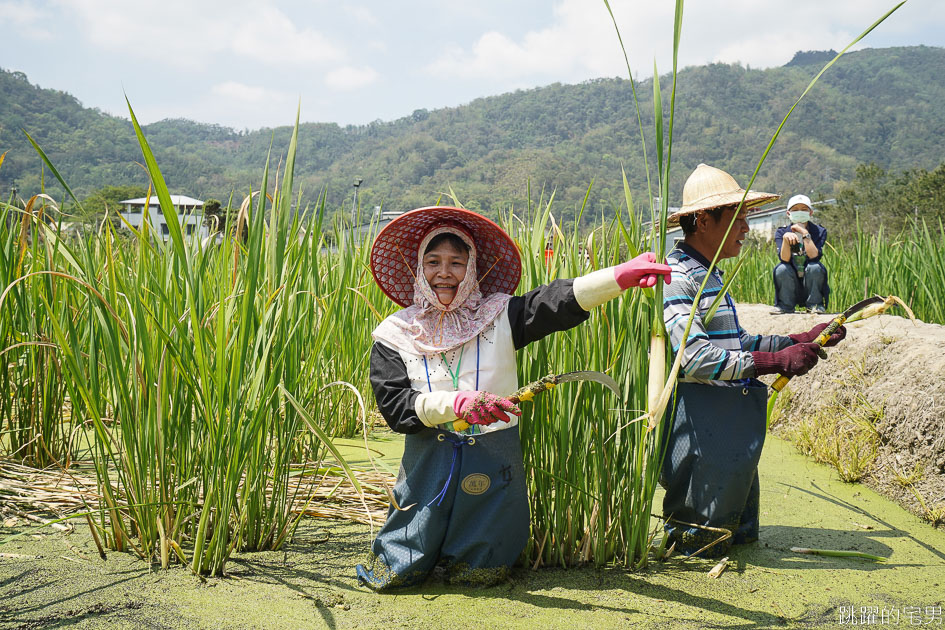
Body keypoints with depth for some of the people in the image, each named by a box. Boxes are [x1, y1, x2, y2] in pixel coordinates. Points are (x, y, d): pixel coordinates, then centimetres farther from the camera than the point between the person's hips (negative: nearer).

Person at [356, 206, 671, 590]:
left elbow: (557, 303, -17)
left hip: (493, 461, 0)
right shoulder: (394, 335, -1)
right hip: (428, 461, 0)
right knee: (393, 575, 4)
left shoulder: (497, 316, -2)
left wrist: (621, 276, -33)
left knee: (479, 573, 8)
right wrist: (456, 402, -26)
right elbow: (395, 405, -10)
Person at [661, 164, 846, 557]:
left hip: (730, 421, 10)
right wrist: (777, 362, -26)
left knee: (740, 535, 19)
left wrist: (800, 341, 9)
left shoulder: (710, 275, 16)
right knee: (700, 541, 1)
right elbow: (693, 357, -27)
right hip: (699, 419, -10)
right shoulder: (675, 276, -17)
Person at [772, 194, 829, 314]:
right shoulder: (781, 232, -3)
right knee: (781, 269, -27)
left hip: (811, 286, 0)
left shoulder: (819, 231, -4)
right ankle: (785, 305, -7)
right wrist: (785, 238, -36)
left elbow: (814, 256, -22)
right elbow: (784, 259, -19)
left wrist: (805, 233, -24)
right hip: (790, 289, 0)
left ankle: (815, 304, -7)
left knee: (815, 267, -28)